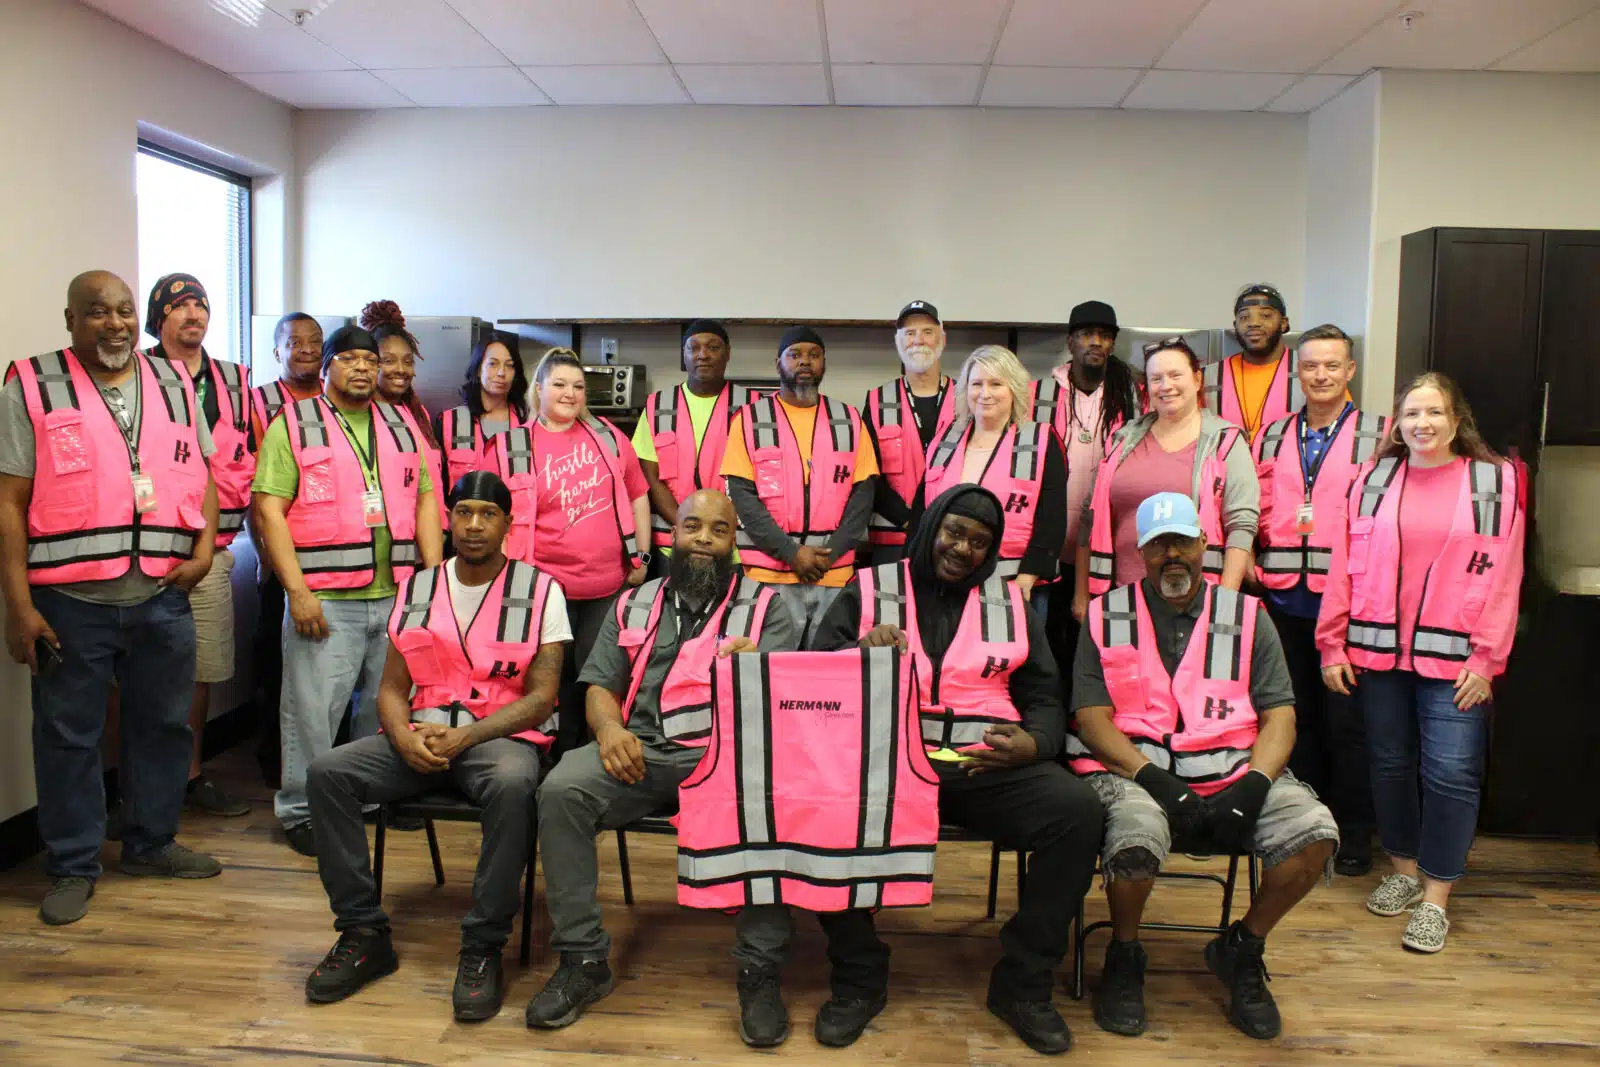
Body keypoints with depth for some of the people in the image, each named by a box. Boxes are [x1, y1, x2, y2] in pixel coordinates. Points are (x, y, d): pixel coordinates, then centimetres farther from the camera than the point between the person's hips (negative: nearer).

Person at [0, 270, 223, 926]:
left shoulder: (173, 384, 10)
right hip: (70, 601, -4)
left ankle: (151, 842, 31)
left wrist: (205, 547, -1)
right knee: (68, 734, 6)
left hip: (162, 595, 4)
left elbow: (203, 473, 16)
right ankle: (73, 868, 20)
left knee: (164, 723, 14)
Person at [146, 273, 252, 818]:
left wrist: (227, 502, 4)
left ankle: (191, 774, 22)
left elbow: (246, 455, 17)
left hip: (210, 548, 4)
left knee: (202, 670, 10)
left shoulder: (233, 381, 14)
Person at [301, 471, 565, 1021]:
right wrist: (405, 737, -12)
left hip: (501, 736, -4)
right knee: (326, 772, -20)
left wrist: (463, 737, -18)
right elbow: (392, 689, 11)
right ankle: (363, 933, -9)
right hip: (422, 736, 4)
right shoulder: (417, 589, 12)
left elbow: (541, 697, -7)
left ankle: (483, 947, -23)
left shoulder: (539, 592, -1)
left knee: (513, 783, -38)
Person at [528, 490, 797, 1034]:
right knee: (561, 790, -25)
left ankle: (758, 968, -20)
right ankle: (583, 959, -13)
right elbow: (600, 686, 14)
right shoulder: (633, 605, 20)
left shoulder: (764, 606, 12)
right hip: (640, 750, 3)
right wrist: (610, 728, -9)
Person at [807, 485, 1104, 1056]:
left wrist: (1032, 743, -10)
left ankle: (1022, 982, -6)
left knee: (1077, 808, -25)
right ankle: (859, 977, -8)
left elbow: (1046, 699, 13)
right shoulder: (869, 589, 11)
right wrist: (862, 650, -16)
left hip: (986, 766, 2)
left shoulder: (1010, 602, 16)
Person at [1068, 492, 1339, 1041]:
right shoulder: (1106, 618, 7)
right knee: (1137, 838, -35)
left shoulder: (1247, 617, 13)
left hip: (1231, 772, 3)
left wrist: (1253, 785, -12)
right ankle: (1124, 956, 0)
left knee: (1316, 832, -22)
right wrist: (1153, 780, -16)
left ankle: (1241, 950, 6)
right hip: (1134, 770, -3)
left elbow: (1279, 715, 7)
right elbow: (1091, 718, -1)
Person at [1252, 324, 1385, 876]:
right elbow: (1258, 508, 11)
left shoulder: (1378, 435, 1)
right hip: (1284, 597, 4)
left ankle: (1352, 832, 18)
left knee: (1346, 720, 3)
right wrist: (1251, 565, 0)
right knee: (1294, 716, 13)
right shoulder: (1273, 436, 12)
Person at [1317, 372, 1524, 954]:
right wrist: (1333, 645, 2)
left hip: (1453, 659, -2)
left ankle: (1435, 899, 9)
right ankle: (1405, 870, 30)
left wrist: (1485, 659, -7)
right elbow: (1344, 567, 5)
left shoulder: (1495, 482, 1)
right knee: (1390, 763, 12)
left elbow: (1502, 577, -2)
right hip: (1378, 651, 3)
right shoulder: (1374, 480, 6)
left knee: (1451, 773, -4)